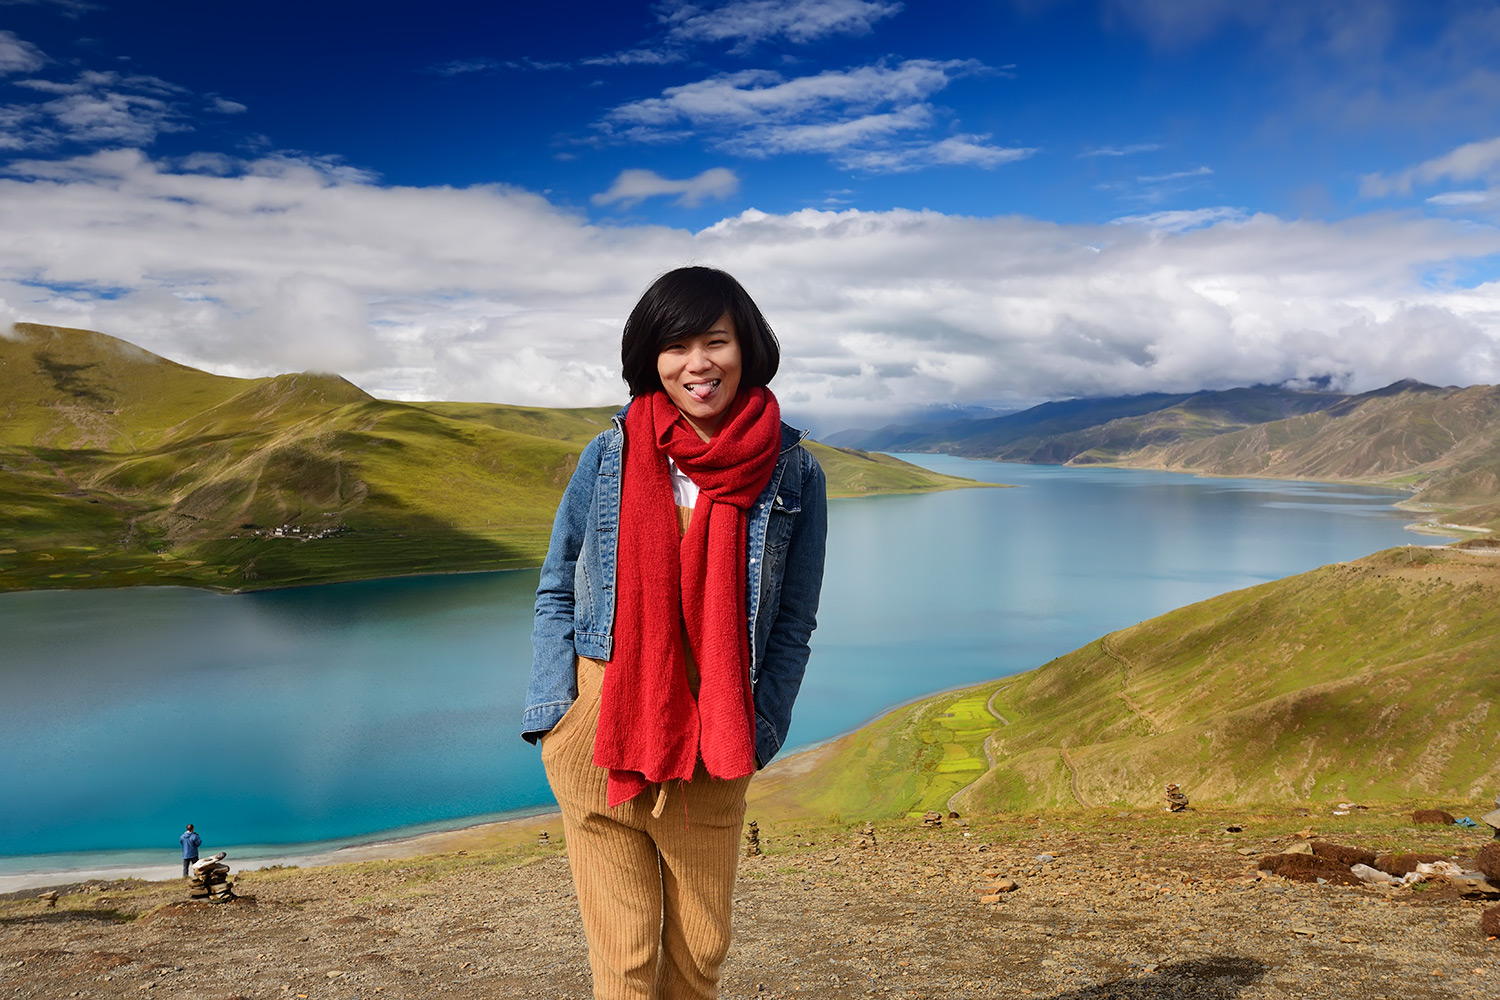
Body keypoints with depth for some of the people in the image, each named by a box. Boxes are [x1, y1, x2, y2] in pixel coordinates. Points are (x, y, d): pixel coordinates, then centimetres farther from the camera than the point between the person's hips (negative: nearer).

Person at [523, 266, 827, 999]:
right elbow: (556, 592, 7)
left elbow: (792, 624, 4)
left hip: (709, 746, 1)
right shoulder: (611, 454, 0)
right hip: (597, 737, 0)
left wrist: (756, 734, -5)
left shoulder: (792, 474, 0)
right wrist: (555, 710, -3)